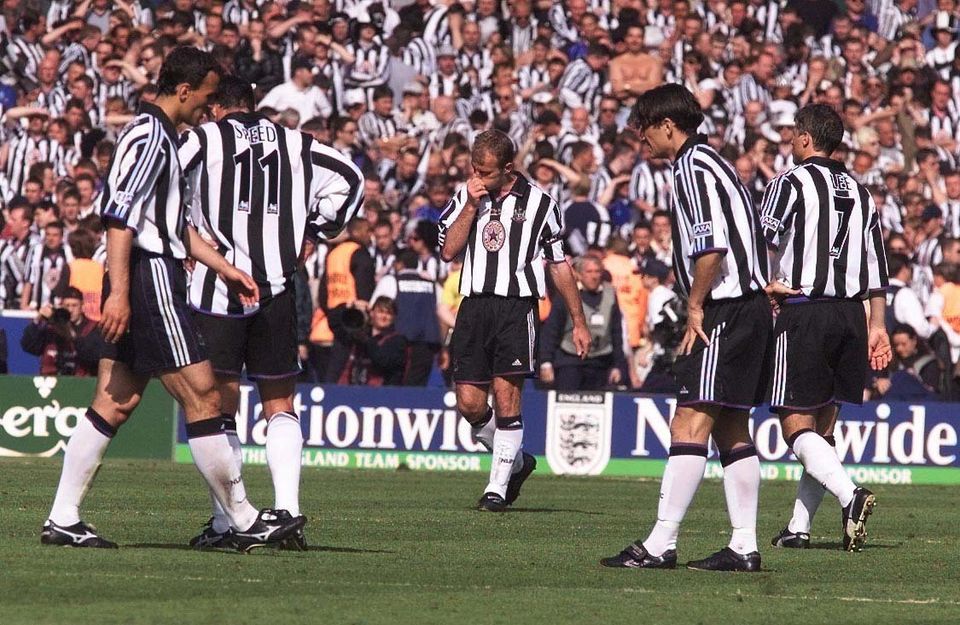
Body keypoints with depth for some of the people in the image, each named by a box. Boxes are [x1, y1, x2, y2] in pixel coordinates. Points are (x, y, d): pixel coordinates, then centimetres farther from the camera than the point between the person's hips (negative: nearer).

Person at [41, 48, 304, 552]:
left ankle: (62, 520, 6)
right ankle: (243, 520, -3)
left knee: (114, 404, 7)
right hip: (150, 281, -11)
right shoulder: (150, 136, -11)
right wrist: (119, 292, -23)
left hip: (139, 286, 11)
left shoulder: (161, 136, 21)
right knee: (202, 397, -7)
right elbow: (119, 216, -19)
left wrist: (224, 268, 27)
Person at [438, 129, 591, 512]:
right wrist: (471, 205, -8)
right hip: (474, 305, 3)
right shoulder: (464, 198, 10)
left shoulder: (538, 202, 4)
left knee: (506, 395, -11)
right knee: (470, 402, -2)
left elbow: (559, 264, 10)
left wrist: (578, 322, 11)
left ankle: (498, 487, -3)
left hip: (517, 307, -3)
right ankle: (517, 461, 23)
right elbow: (448, 251, 0)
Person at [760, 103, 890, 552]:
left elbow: (762, 240, -16)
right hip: (851, 314, 6)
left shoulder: (792, 182, -3)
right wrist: (877, 326, 16)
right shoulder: (859, 191, 14)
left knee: (797, 425, -6)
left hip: (803, 313, -6)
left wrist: (769, 284, -1)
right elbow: (877, 264, 14)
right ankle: (799, 527, 10)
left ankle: (850, 495, -28)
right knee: (823, 424, 12)